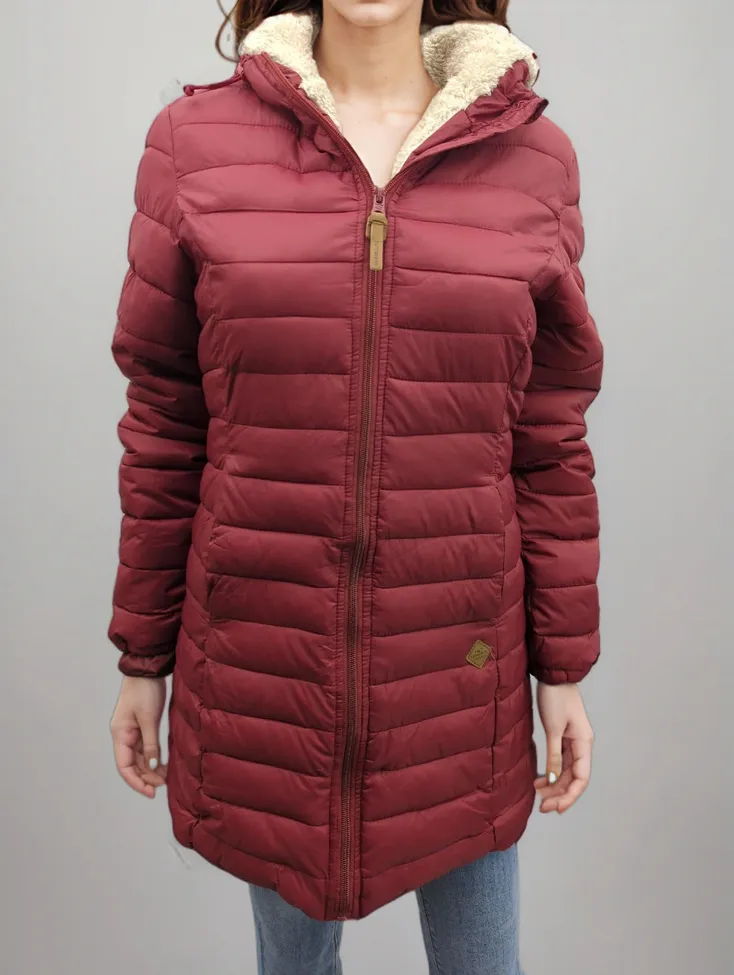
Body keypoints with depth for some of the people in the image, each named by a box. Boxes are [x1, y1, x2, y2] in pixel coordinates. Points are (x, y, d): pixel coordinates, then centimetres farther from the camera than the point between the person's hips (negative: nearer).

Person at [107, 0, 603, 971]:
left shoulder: (534, 157, -2)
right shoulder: (195, 142, -3)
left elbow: (549, 441, 1)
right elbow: (165, 428, 0)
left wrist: (564, 670, 4)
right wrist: (142, 658, 4)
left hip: (458, 659, 1)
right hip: (262, 656, 0)